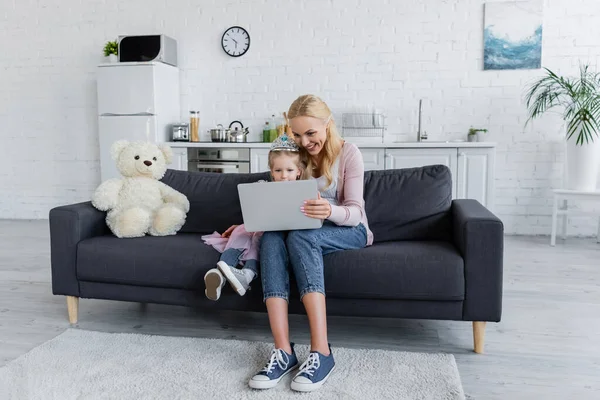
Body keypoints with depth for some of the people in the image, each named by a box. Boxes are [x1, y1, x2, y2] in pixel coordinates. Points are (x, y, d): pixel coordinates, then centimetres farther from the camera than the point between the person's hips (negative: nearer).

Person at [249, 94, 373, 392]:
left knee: (300, 236, -37)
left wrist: (330, 211, -39)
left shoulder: (348, 153, -7)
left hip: (348, 230, -4)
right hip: (307, 229, 4)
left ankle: (321, 352, -40)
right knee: (271, 238, -31)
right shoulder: (296, 154, 7)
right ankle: (283, 351, -39)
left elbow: (355, 211, -15)